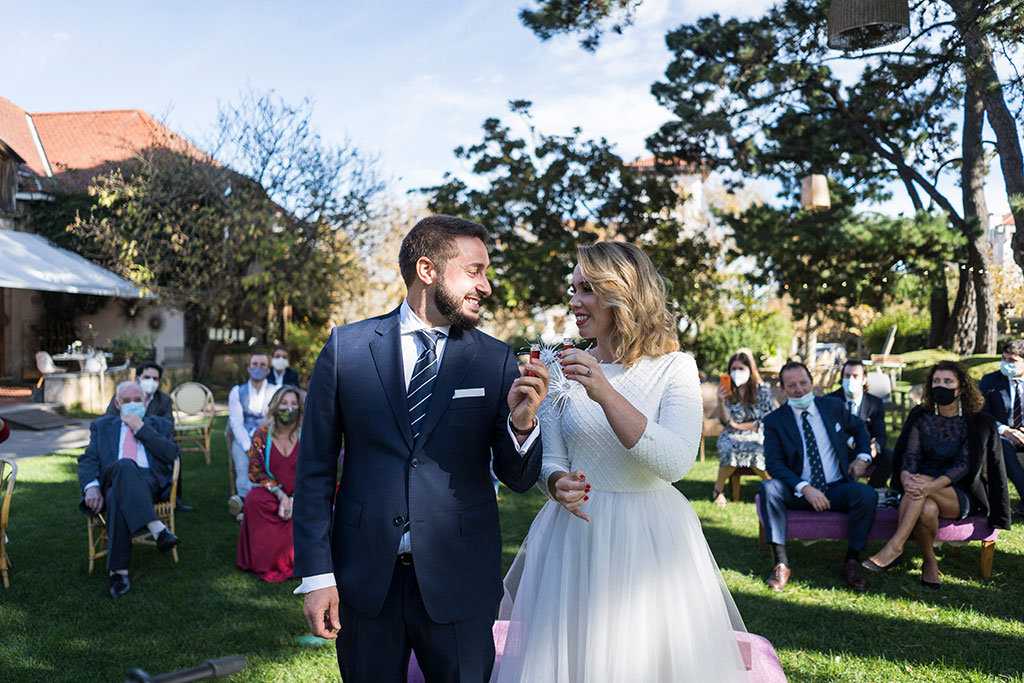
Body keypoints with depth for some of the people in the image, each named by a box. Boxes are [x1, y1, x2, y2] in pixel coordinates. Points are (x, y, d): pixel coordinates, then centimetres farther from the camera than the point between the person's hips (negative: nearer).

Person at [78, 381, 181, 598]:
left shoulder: (160, 425, 24)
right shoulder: (101, 426, 28)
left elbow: (171, 454, 3)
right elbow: (88, 460, 14)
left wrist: (141, 428, 2)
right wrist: (92, 487, -8)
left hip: (149, 481, 0)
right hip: (110, 481, 1)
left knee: (117, 496, -37)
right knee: (125, 465, -38)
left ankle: (118, 571, -38)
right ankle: (157, 528, -46)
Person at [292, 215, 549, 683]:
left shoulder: (497, 360, -2)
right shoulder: (347, 347, -3)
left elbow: (519, 479, 0)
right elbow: (314, 468, 1)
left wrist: (522, 423, -21)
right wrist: (316, 574, -2)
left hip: (458, 582, 0)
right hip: (364, 578, 0)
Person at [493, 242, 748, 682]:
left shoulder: (674, 368, -7)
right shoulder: (565, 371, 2)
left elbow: (676, 463, -20)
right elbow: (550, 460, 4)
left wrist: (606, 395, -28)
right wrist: (559, 485, -20)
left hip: (650, 541, -2)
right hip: (576, 537, 3)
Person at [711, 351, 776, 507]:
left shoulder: (762, 390, 0)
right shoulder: (728, 391, 4)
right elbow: (726, 421, -5)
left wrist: (740, 426, -5)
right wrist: (721, 402, -24)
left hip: (757, 436, -1)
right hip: (732, 436, 1)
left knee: (756, 453, -35)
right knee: (730, 451, -34)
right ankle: (718, 487, -10)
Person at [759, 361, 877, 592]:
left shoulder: (833, 406, 6)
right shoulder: (774, 420, -3)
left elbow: (859, 427, 24)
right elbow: (773, 463, -11)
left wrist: (862, 456, 5)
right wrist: (805, 488, -24)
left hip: (836, 489, 2)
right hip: (798, 493, -1)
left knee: (867, 494, -28)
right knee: (769, 488, -31)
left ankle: (852, 560, -8)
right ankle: (780, 563, -24)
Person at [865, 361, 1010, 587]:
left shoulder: (977, 423, -2)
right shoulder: (921, 417, 8)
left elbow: (964, 465, -13)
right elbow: (910, 454, -2)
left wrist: (931, 485, -31)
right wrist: (906, 477, -27)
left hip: (960, 496, -2)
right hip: (926, 490, 2)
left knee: (921, 479, -36)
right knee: (927, 509, -36)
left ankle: (894, 548, -36)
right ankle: (929, 562, -13)